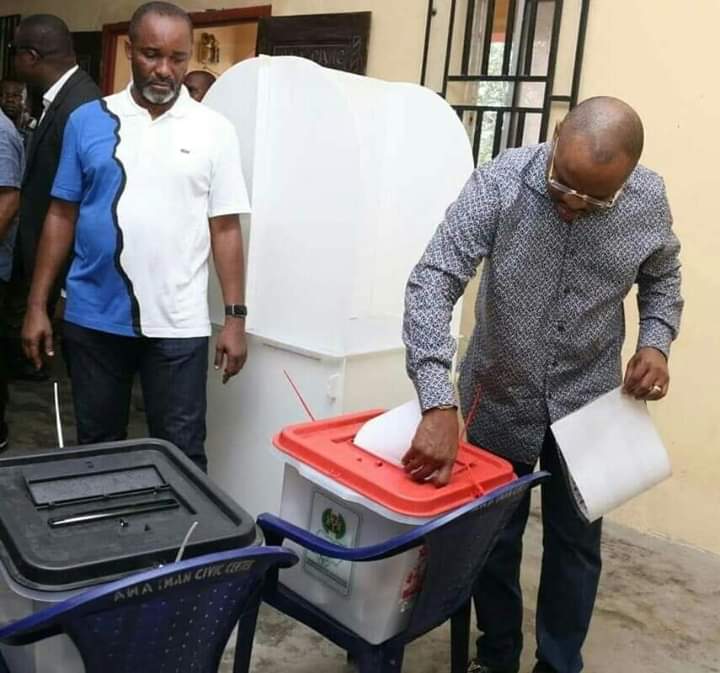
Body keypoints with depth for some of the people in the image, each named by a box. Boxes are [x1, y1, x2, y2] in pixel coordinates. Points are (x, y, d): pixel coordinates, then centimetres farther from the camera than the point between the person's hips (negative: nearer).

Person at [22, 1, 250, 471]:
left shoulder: (215, 130, 0)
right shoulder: (87, 121, 4)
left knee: (182, 453, 5)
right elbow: (62, 215, 7)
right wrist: (38, 304, 4)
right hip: (93, 318, 2)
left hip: (178, 324, -2)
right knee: (97, 447, 15)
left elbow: (226, 228, 0)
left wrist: (235, 317, -4)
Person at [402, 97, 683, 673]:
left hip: (587, 401, 2)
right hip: (499, 397, -1)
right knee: (493, 535, 14)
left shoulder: (649, 200, -12)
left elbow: (662, 279, 7)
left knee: (575, 541, 14)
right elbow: (433, 282, -30)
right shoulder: (500, 183, -23)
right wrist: (438, 404, -40)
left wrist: (656, 342, -13)